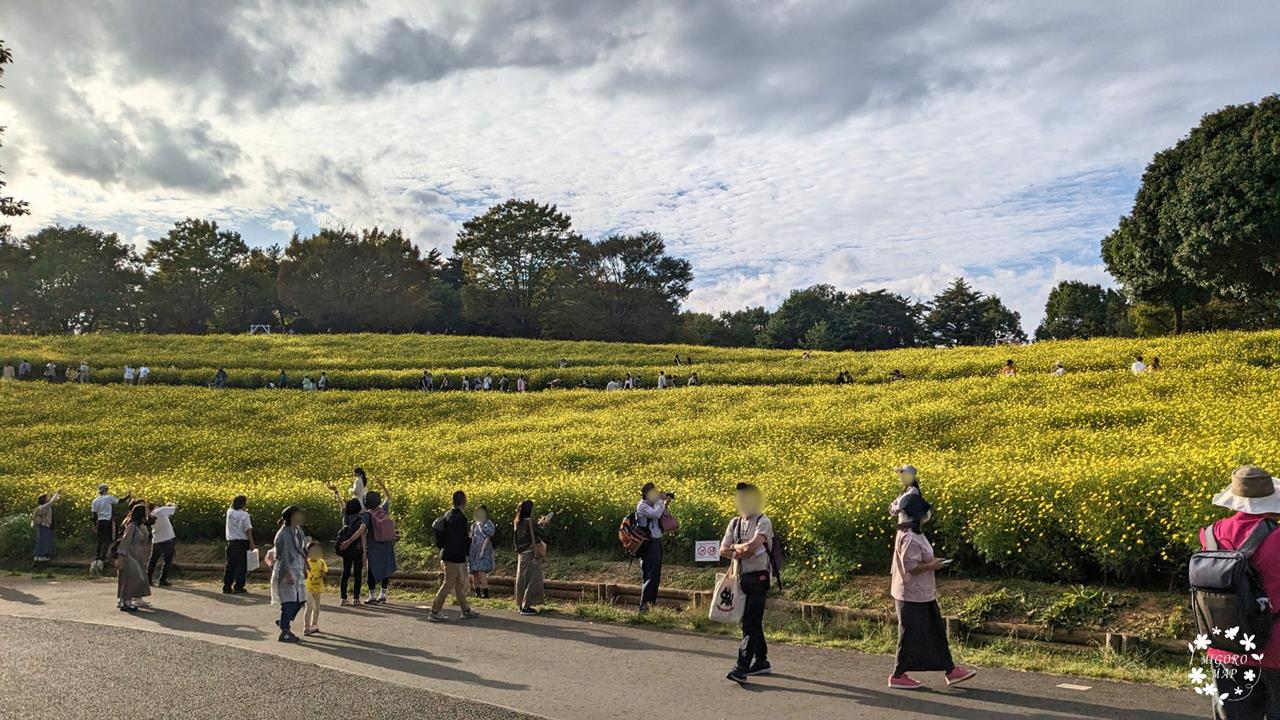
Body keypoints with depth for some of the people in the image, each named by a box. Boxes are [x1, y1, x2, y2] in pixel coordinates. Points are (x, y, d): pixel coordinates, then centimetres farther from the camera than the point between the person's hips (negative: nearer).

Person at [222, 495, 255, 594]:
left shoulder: (229, 512, 5)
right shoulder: (244, 514, -10)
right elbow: (248, 530, -14)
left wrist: (237, 502, 19)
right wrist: (251, 543, -12)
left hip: (231, 542, 6)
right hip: (242, 542, -6)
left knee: (230, 565, 12)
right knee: (241, 565, 0)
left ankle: (226, 587, 13)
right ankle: (238, 587, 0)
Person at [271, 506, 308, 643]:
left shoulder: (298, 530, 9)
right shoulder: (283, 534, -16)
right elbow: (283, 556, -19)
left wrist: (304, 569, 18)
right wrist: (288, 574, -22)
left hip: (298, 571, 8)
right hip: (286, 572, -8)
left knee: (300, 600, 10)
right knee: (289, 602, -5)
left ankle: (283, 622, 31)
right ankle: (284, 632, 7)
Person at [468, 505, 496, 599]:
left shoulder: (488, 524, -5)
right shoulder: (474, 524, 17)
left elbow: (488, 538, -11)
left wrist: (483, 550, -19)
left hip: (484, 550, -7)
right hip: (473, 550, 8)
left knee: (481, 571, -15)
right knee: (474, 572, 6)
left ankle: (485, 592, -12)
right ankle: (477, 592, 13)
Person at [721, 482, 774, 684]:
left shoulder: (763, 522, -10)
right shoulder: (735, 523, 10)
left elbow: (752, 546, -24)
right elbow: (723, 550, 6)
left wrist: (736, 547, -6)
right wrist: (741, 553, -12)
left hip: (758, 577, -7)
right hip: (742, 577, 7)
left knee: (751, 623, -11)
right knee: (753, 621, 15)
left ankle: (742, 668, -14)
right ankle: (761, 661, 26)